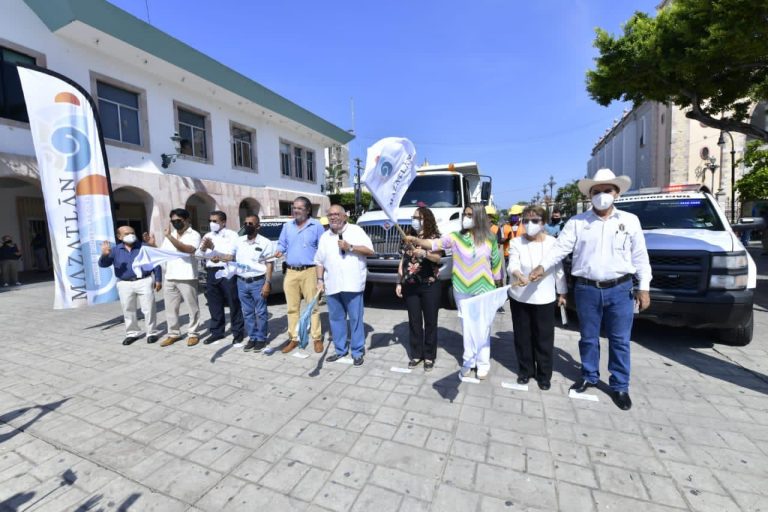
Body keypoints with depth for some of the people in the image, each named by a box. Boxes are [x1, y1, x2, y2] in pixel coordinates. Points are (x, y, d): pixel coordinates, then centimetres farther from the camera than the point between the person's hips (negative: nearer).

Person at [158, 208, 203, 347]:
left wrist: (170, 237, -25)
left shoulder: (194, 235, -5)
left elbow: (188, 250, -23)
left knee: (192, 308, 4)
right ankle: (173, 334, 25)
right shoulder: (170, 235, 14)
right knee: (170, 308, 13)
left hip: (187, 277, -6)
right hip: (170, 277, 6)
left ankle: (193, 334, 15)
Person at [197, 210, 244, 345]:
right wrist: (203, 248, -13)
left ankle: (238, 332, 9)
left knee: (233, 304, 0)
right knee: (214, 304, 12)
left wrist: (213, 247, -24)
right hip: (211, 272, 6)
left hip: (227, 271, -6)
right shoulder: (207, 236, 16)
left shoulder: (232, 235, -1)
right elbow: (198, 254, 8)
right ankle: (217, 332, 25)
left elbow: (230, 252, -14)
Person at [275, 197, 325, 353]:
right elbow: (281, 244, 19)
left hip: (309, 271, -4)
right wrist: (279, 251, -5)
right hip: (290, 272, 4)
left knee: (313, 306, 2)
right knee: (292, 307, 9)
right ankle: (293, 338, 20)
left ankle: (317, 338, 13)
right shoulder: (287, 226, 13)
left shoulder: (316, 226, 0)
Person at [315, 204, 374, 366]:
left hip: (352, 284, -4)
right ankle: (340, 350, 26)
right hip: (332, 286, 5)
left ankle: (357, 352, 14)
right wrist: (320, 280, 5)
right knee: (336, 319, 12)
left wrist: (350, 247, -16)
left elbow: (370, 250, -7)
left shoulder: (356, 230, 1)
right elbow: (319, 261, 15)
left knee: (355, 319, 2)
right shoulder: (324, 237, 14)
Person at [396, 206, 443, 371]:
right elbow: (402, 261, 12)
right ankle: (416, 354, 23)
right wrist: (400, 282, 8)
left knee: (430, 322, 5)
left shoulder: (434, 237, -3)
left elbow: (438, 258, -17)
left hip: (430, 286, -4)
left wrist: (424, 253, -35)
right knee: (414, 321, 10)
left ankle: (429, 356, 18)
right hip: (410, 286, 4)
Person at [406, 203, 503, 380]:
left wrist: (498, 288, 7)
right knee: (467, 327, 14)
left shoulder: (490, 240, -3)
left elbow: (496, 265, 3)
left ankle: (483, 363, 25)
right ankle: (469, 361, 30)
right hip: (462, 290, 1)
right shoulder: (455, 237, -4)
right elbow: (434, 244, -15)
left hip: (484, 290, -1)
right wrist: (416, 240, -31)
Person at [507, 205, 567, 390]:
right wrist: (518, 275, -41)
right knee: (522, 336, 11)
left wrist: (562, 293, 8)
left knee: (544, 338, 8)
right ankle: (525, 370, 30)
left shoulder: (552, 243, -3)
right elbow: (512, 265, -19)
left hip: (544, 298, 0)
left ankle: (544, 375, 26)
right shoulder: (516, 242, -5)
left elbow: (559, 269, 4)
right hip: (519, 297, 0)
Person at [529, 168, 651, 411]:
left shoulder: (630, 221, 4)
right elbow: (560, 248, -6)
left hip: (620, 289, 0)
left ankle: (619, 386, 25)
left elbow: (640, 256, 6)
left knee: (620, 340, 9)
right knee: (588, 338, 12)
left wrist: (644, 287, 1)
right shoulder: (577, 222, 1)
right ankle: (589, 377, 31)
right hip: (587, 289, 0)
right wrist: (542, 267, -22)